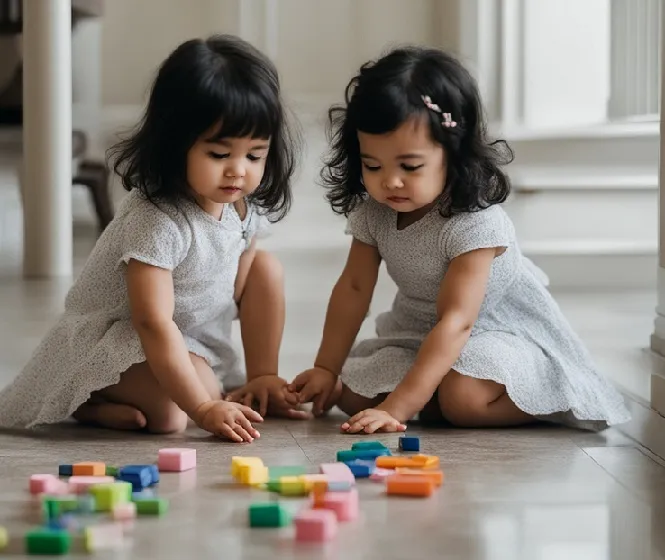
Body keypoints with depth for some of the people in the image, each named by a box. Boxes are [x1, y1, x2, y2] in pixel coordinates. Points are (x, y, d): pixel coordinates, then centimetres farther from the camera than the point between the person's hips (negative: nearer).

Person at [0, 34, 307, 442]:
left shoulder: (246, 206, -8)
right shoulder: (156, 221, -32)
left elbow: (246, 291, 3)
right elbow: (153, 323, -35)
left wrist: (262, 375, 0)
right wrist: (203, 408, -38)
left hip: (195, 336, 8)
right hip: (110, 341, -8)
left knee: (266, 268, -2)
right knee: (170, 412, -33)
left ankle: (247, 393, 5)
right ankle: (93, 405, -4)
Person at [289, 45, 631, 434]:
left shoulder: (474, 223, -32)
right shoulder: (373, 211, -11)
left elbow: (456, 321, -37)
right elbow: (354, 288, -1)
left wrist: (398, 406, -43)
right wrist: (326, 369, -6)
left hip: (498, 332, -7)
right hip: (419, 334, 7)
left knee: (463, 398, -34)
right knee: (351, 394, -10)